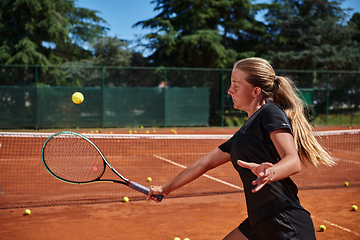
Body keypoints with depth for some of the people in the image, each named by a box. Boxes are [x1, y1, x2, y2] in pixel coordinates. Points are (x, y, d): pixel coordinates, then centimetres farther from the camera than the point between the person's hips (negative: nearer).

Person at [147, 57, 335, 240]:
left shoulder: (271, 112, -6)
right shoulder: (243, 133, 19)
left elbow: (294, 162, -19)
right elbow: (205, 163, 27)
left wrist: (269, 173, -40)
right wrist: (166, 188, 33)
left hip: (287, 224, -8)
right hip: (258, 224, 9)